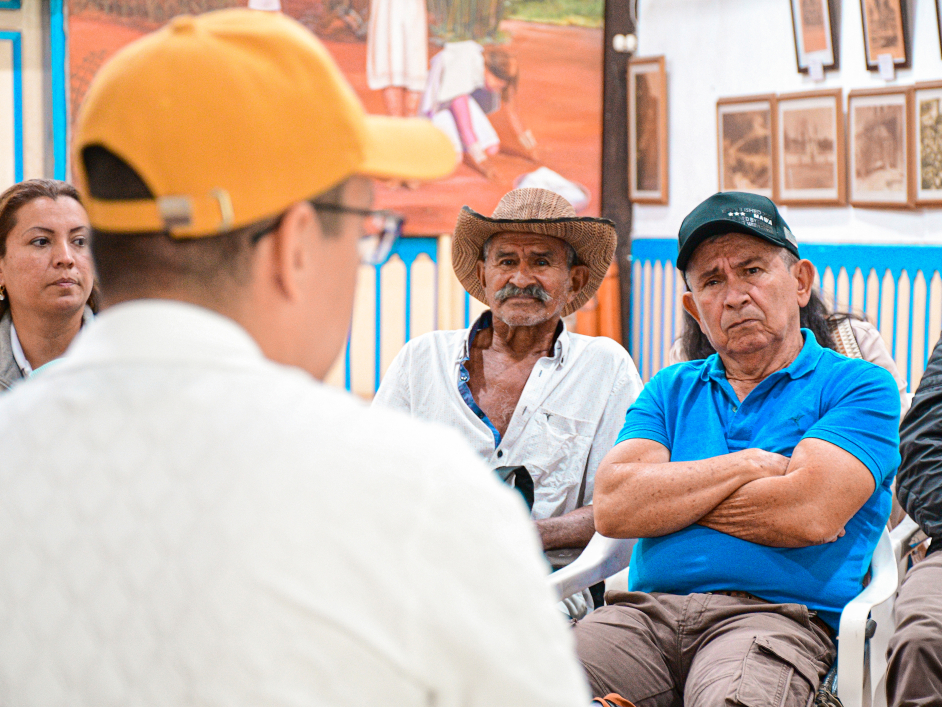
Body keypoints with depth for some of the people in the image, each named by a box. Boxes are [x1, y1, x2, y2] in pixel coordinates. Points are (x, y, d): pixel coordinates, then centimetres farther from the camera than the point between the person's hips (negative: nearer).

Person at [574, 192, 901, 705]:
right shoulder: (670, 390, 22)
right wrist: (749, 466, -2)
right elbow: (612, 507, 4)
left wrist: (670, 495, 2)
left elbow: (811, 514, -10)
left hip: (776, 616, -3)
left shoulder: (859, 387, 8)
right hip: (645, 611, 3)